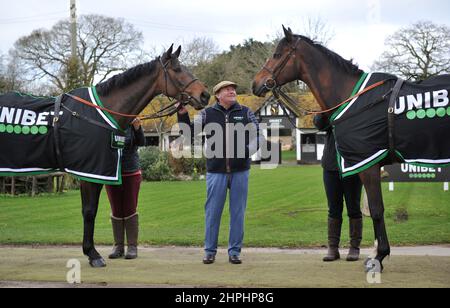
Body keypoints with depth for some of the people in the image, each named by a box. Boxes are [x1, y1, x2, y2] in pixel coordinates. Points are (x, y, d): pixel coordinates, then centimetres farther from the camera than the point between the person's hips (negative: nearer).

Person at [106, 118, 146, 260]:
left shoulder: (131, 127, -3)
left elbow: (141, 142, -15)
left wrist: (137, 128, -31)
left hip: (131, 174, -2)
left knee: (130, 210, 2)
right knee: (116, 211, 7)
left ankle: (132, 246, 8)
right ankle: (118, 246, 14)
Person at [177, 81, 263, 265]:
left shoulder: (245, 113, 5)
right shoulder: (208, 114, 3)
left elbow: (257, 135, 6)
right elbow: (189, 131, 3)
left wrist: (248, 150, -13)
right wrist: (182, 115, -13)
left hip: (240, 171, 1)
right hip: (216, 171, -1)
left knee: (238, 213, 6)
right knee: (212, 212, 4)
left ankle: (234, 251, 16)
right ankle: (210, 251, 16)